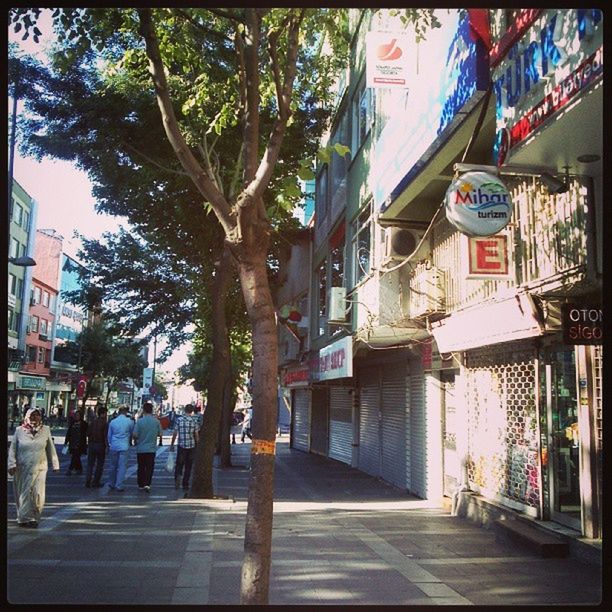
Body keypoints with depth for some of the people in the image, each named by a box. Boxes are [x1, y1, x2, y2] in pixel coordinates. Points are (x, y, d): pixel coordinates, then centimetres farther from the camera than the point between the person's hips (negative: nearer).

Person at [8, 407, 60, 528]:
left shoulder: (45, 430, 4)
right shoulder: (19, 430, 2)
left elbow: (51, 449, 9)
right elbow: (12, 449, 4)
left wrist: (55, 464, 10)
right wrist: (12, 464, -5)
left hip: (39, 468, 0)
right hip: (22, 469, 0)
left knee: (38, 494, -7)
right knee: (23, 494, 5)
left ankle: (34, 518, 9)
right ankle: (23, 518, 20)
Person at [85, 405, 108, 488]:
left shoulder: (93, 421, 4)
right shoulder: (105, 423, -11)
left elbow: (88, 433, 6)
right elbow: (106, 436, -15)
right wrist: (107, 446, -12)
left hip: (91, 444, 5)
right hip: (100, 445, -4)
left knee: (90, 464, 10)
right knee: (99, 465, 7)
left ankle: (88, 482, 6)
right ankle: (96, 482, 7)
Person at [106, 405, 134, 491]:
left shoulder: (112, 422, 4)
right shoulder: (130, 421, -5)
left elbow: (109, 435, 14)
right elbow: (132, 433, 10)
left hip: (114, 446, 4)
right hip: (124, 446, -4)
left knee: (113, 466, 16)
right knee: (122, 466, -1)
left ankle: (111, 484, 25)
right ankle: (119, 485, -4)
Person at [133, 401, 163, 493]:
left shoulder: (139, 421, -10)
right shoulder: (156, 421, -6)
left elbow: (135, 435, -10)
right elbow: (160, 434, 2)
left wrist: (135, 441, 11)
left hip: (140, 448, 0)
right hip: (151, 448, 0)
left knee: (141, 467, 12)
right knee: (149, 467, 5)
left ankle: (141, 485, 19)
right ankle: (147, 484, -8)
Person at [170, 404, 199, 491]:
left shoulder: (178, 419, -2)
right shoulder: (194, 421, 0)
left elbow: (175, 433, -1)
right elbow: (196, 435, 3)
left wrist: (172, 444, 8)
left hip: (181, 445, -1)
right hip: (191, 446, 1)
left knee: (179, 464, 8)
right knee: (188, 466, 9)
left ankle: (177, 476, -20)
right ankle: (185, 485, 11)